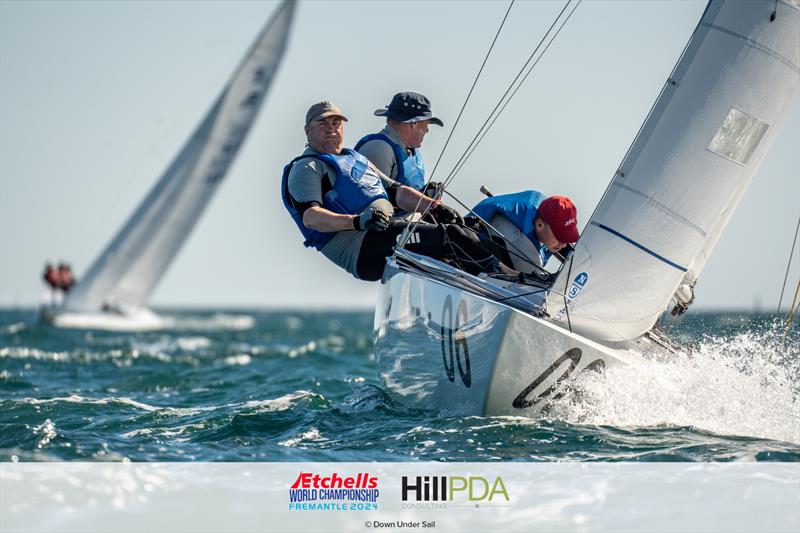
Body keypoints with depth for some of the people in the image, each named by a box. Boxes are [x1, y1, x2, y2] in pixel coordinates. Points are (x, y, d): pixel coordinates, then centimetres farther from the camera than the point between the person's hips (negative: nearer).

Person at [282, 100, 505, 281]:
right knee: (451, 235, -21)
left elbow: (395, 191, 28)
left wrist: (433, 206, 10)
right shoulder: (306, 168, 3)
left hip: (391, 228, 9)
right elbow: (310, 217, -14)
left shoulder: (355, 158, 30)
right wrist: (357, 221, -31)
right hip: (360, 246, -9)